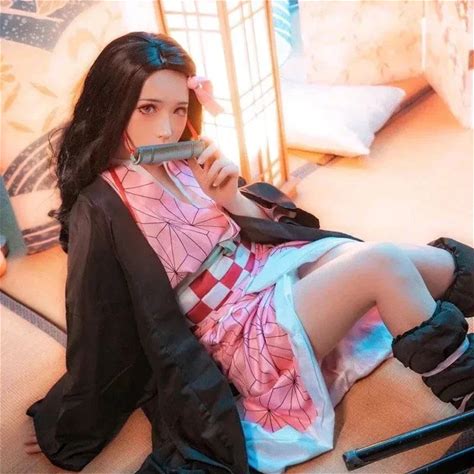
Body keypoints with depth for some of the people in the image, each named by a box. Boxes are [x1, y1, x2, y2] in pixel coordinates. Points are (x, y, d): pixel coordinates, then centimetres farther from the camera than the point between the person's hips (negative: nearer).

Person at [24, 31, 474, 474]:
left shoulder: (185, 163, 1)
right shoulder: (100, 210, -15)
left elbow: (265, 228, 9)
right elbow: (97, 338, -7)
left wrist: (231, 198, -11)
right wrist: (70, 432, 2)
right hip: (242, 329, -7)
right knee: (383, 263, -24)